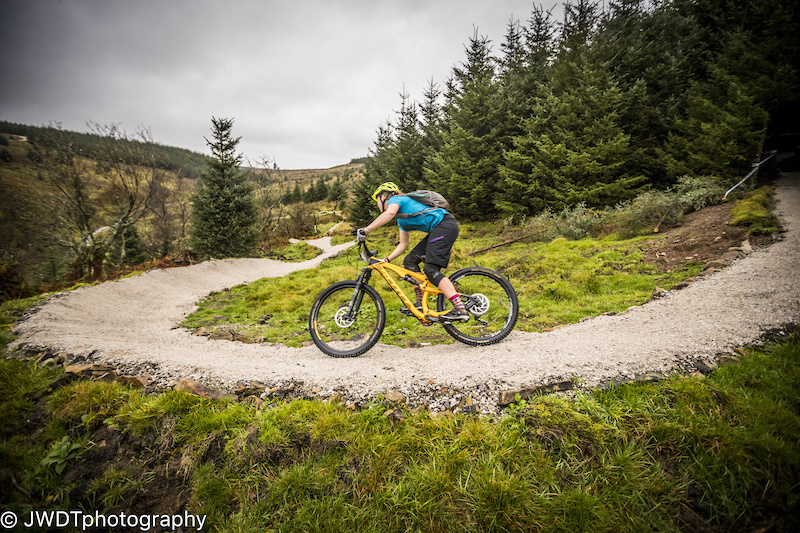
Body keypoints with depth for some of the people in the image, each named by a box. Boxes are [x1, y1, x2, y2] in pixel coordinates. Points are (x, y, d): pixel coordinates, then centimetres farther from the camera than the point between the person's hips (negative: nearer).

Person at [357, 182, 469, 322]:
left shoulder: (394, 199, 1)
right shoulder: (401, 219, 28)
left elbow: (390, 213, -24)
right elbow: (403, 244, 29)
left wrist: (366, 230, -26)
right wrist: (386, 260, 24)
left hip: (445, 224, -10)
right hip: (438, 230, 10)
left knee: (431, 270, -17)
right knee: (409, 261, 8)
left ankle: (460, 310, -22)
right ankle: (421, 303, 7)